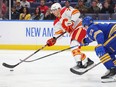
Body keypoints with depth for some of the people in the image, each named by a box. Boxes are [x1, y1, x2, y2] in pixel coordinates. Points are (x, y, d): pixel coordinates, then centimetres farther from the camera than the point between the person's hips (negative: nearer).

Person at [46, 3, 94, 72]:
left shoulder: (65, 11, -9)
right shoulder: (57, 22, 14)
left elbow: (76, 12, -21)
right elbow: (58, 33, 10)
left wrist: (72, 21, -31)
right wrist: (54, 39, -7)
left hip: (80, 27, -10)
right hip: (73, 32, 10)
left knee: (74, 44, -26)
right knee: (75, 48, 8)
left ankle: (79, 63, -34)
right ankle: (87, 61, 24)